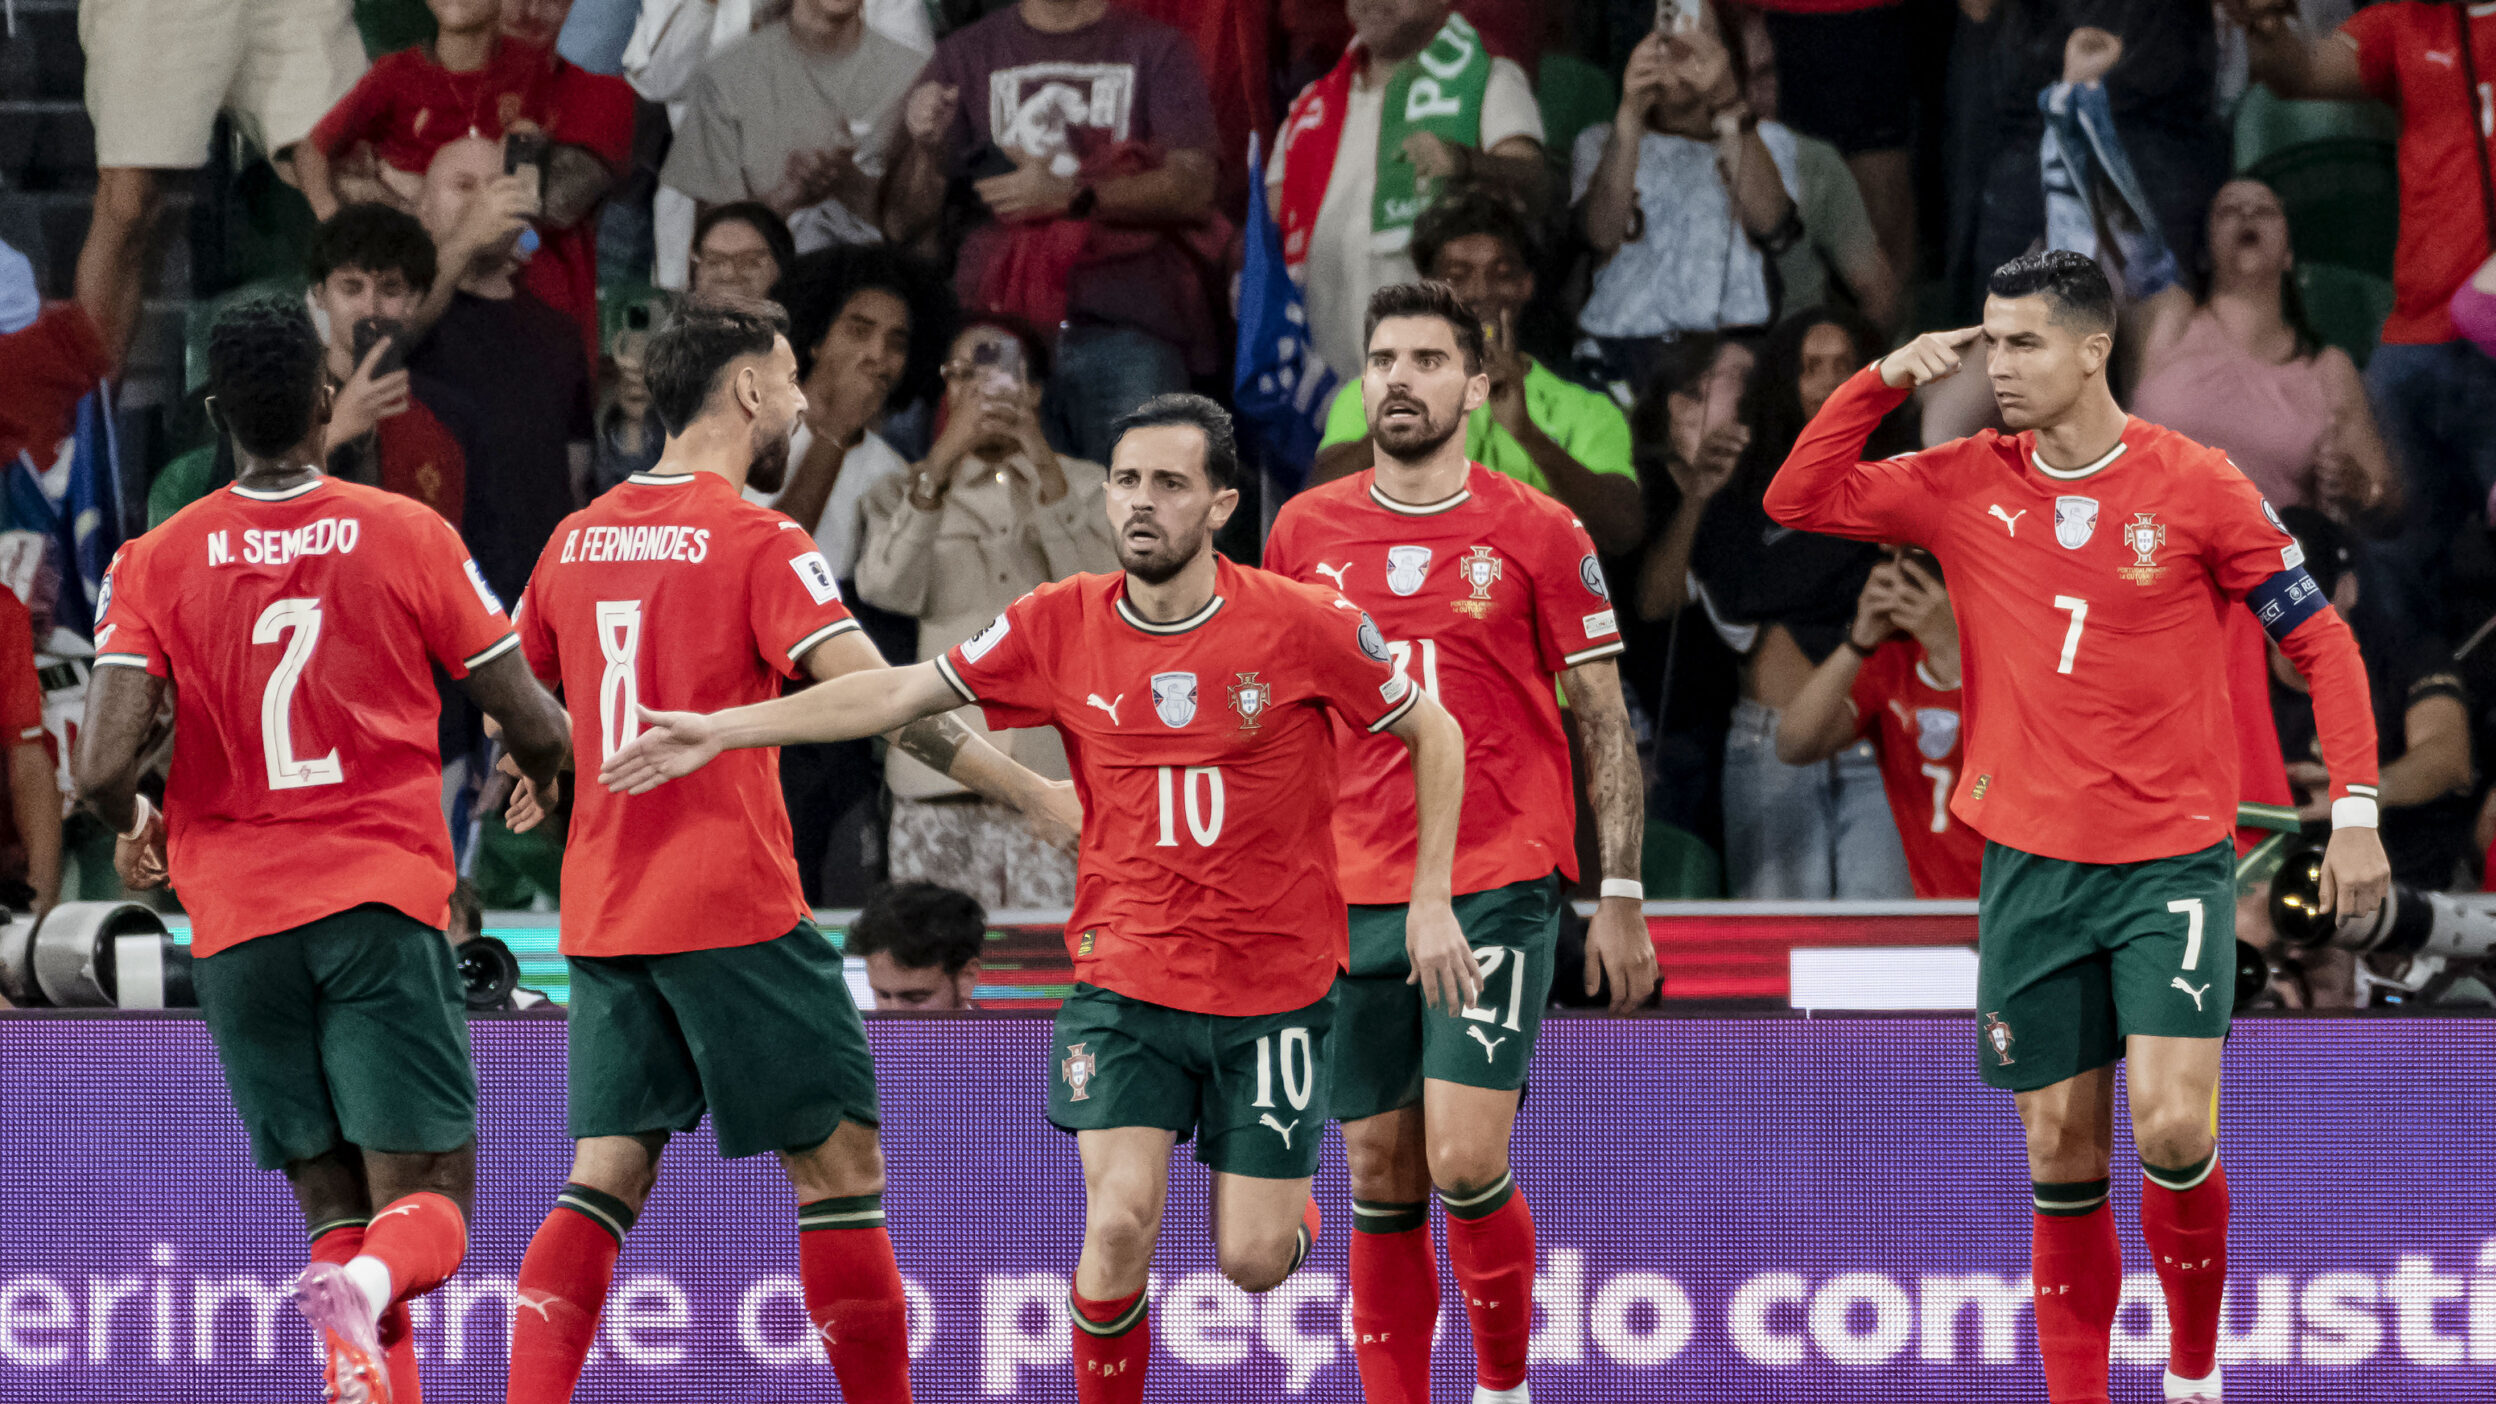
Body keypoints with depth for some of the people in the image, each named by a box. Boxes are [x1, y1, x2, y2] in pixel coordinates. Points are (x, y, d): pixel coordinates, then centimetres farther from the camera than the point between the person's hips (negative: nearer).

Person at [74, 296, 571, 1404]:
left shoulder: (155, 563, 1)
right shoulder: (408, 535, 0)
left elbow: (102, 771, -8)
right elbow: (537, 731, 4)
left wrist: (132, 828, 16)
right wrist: (538, 766, 28)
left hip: (235, 923, 2)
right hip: (381, 899, -2)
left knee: (336, 1213, 11)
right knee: (430, 1206, -3)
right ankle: (364, 1290, -37)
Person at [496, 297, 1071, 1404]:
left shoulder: (578, 537, 10)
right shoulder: (757, 542, -9)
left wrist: (544, 776, 42)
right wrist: (1036, 795, -15)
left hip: (603, 915, 6)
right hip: (732, 907, -6)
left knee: (609, 1174, 5)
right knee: (839, 1157, 3)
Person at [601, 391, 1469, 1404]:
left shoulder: (1303, 626, -11)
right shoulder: (1060, 627, -5)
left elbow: (1434, 735, 2)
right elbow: (899, 694, 2)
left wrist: (1431, 901, -2)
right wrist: (723, 730, -3)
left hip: (1274, 983, -1)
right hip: (1125, 978, 1)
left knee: (1251, 1262, 1)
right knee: (1121, 1223, -17)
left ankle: (1287, 1202, 39)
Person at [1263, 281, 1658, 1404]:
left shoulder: (1538, 533, 0)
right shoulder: (1304, 533, 8)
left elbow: (1603, 722, 3)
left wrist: (1622, 899, -1)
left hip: (1499, 888, -3)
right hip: (1352, 893, 3)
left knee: (1466, 1163, -13)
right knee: (1381, 1180, 4)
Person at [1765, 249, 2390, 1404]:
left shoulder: (2194, 486, -6)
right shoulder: (1967, 485, 4)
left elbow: (2321, 643, -1)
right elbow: (1799, 498, 7)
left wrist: (2355, 811, -8)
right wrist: (1884, 380, -5)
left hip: (2171, 862, -3)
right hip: (2030, 864, 3)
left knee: (2172, 1128, -17)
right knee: (2062, 1154, 3)